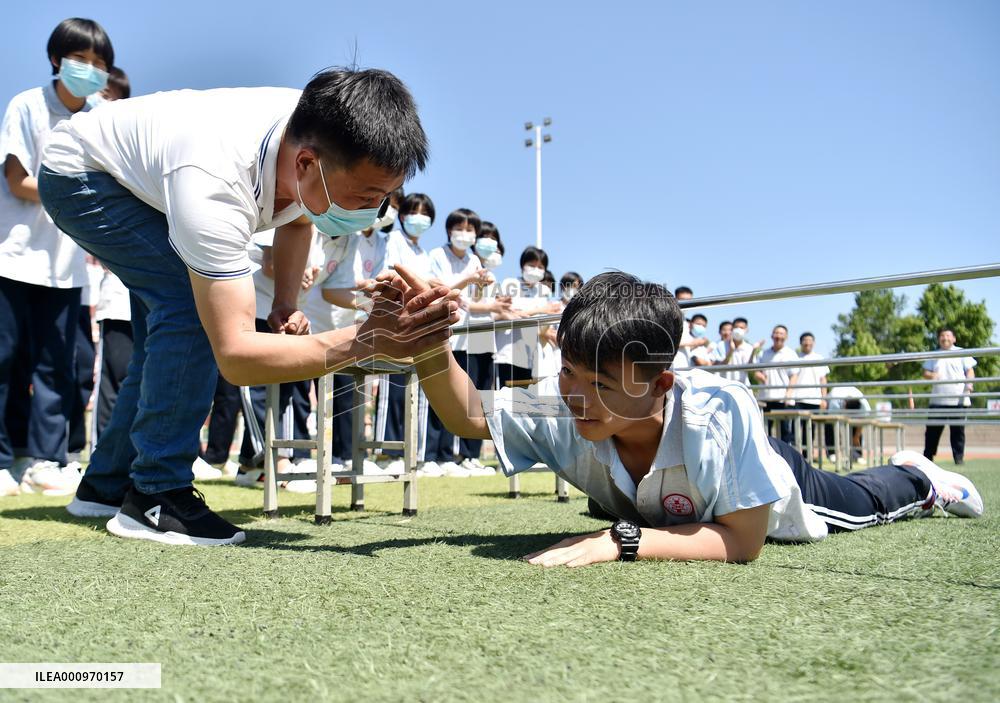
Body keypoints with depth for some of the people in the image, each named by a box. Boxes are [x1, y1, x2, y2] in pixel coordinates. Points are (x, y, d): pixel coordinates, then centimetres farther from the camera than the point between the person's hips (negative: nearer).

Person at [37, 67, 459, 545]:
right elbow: (235, 355, -48)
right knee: (191, 305, -27)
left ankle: (106, 484, 24)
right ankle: (155, 496, -15)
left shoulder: (321, 132, -24)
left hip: (143, 174, 8)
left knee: (172, 325, 7)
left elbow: (297, 218, 1)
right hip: (77, 173, -7)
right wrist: (368, 340, -57)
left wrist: (285, 305, -14)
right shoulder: (213, 186, -46)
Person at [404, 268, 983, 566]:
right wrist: (431, 345, -50)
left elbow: (743, 541, -42)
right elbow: (469, 414, -31)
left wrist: (622, 540, -51)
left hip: (770, 492, -4)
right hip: (648, 508, 4)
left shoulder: (721, 411, -50)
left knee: (862, 505, 26)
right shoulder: (562, 414, -40)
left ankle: (915, 476, 62)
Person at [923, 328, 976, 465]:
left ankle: (959, 458, 8)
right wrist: (931, 375, -13)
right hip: (937, 399, 2)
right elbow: (925, 372, 11)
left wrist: (969, 383, -16)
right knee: (932, 430, 1)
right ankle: (927, 457, 9)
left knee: (958, 430, 0)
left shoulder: (961, 353, 8)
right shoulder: (933, 355, 15)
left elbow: (970, 370, 3)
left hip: (958, 399, -2)